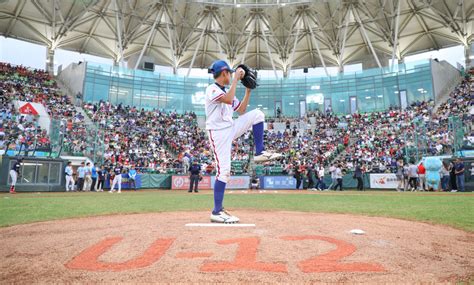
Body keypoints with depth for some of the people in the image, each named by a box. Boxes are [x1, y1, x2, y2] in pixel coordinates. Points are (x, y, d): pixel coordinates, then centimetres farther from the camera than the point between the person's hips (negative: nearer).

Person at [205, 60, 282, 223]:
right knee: (224, 170, -13)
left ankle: (259, 153, -2)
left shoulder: (227, 91, 18)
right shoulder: (212, 89, -8)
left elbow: (241, 111, 18)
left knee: (257, 114, -1)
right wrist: (236, 78, -18)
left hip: (231, 128, 8)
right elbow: (228, 100, -28)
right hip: (218, 132, -8)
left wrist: (248, 90, 14)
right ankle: (217, 212, -4)